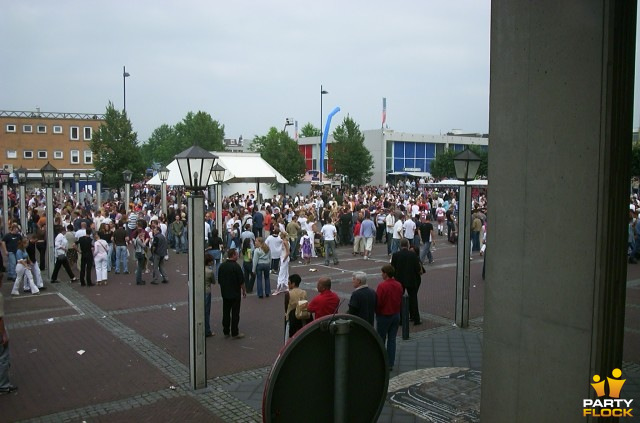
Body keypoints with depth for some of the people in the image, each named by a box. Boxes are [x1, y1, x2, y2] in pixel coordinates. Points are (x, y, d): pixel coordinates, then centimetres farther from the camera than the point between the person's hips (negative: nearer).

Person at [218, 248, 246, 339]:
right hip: (235, 294, -6)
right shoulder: (236, 266, -16)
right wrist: (244, 291, -1)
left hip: (225, 293, 6)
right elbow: (241, 281, -14)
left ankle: (226, 332, 18)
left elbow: (219, 280, 10)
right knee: (235, 313, 1)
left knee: (226, 312, 12)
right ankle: (234, 333, 5)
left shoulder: (222, 266, 3)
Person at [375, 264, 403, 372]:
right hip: (396, 315, 6)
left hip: (384, 316, -6)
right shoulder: (398, 285, 0)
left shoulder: (382, 286, -21)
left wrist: (376, 312, 1)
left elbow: (378, 302, -18)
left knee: (381, 340, 9)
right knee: (392, 340, 10)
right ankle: (390, 364, 14)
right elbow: (400, 301, 8)